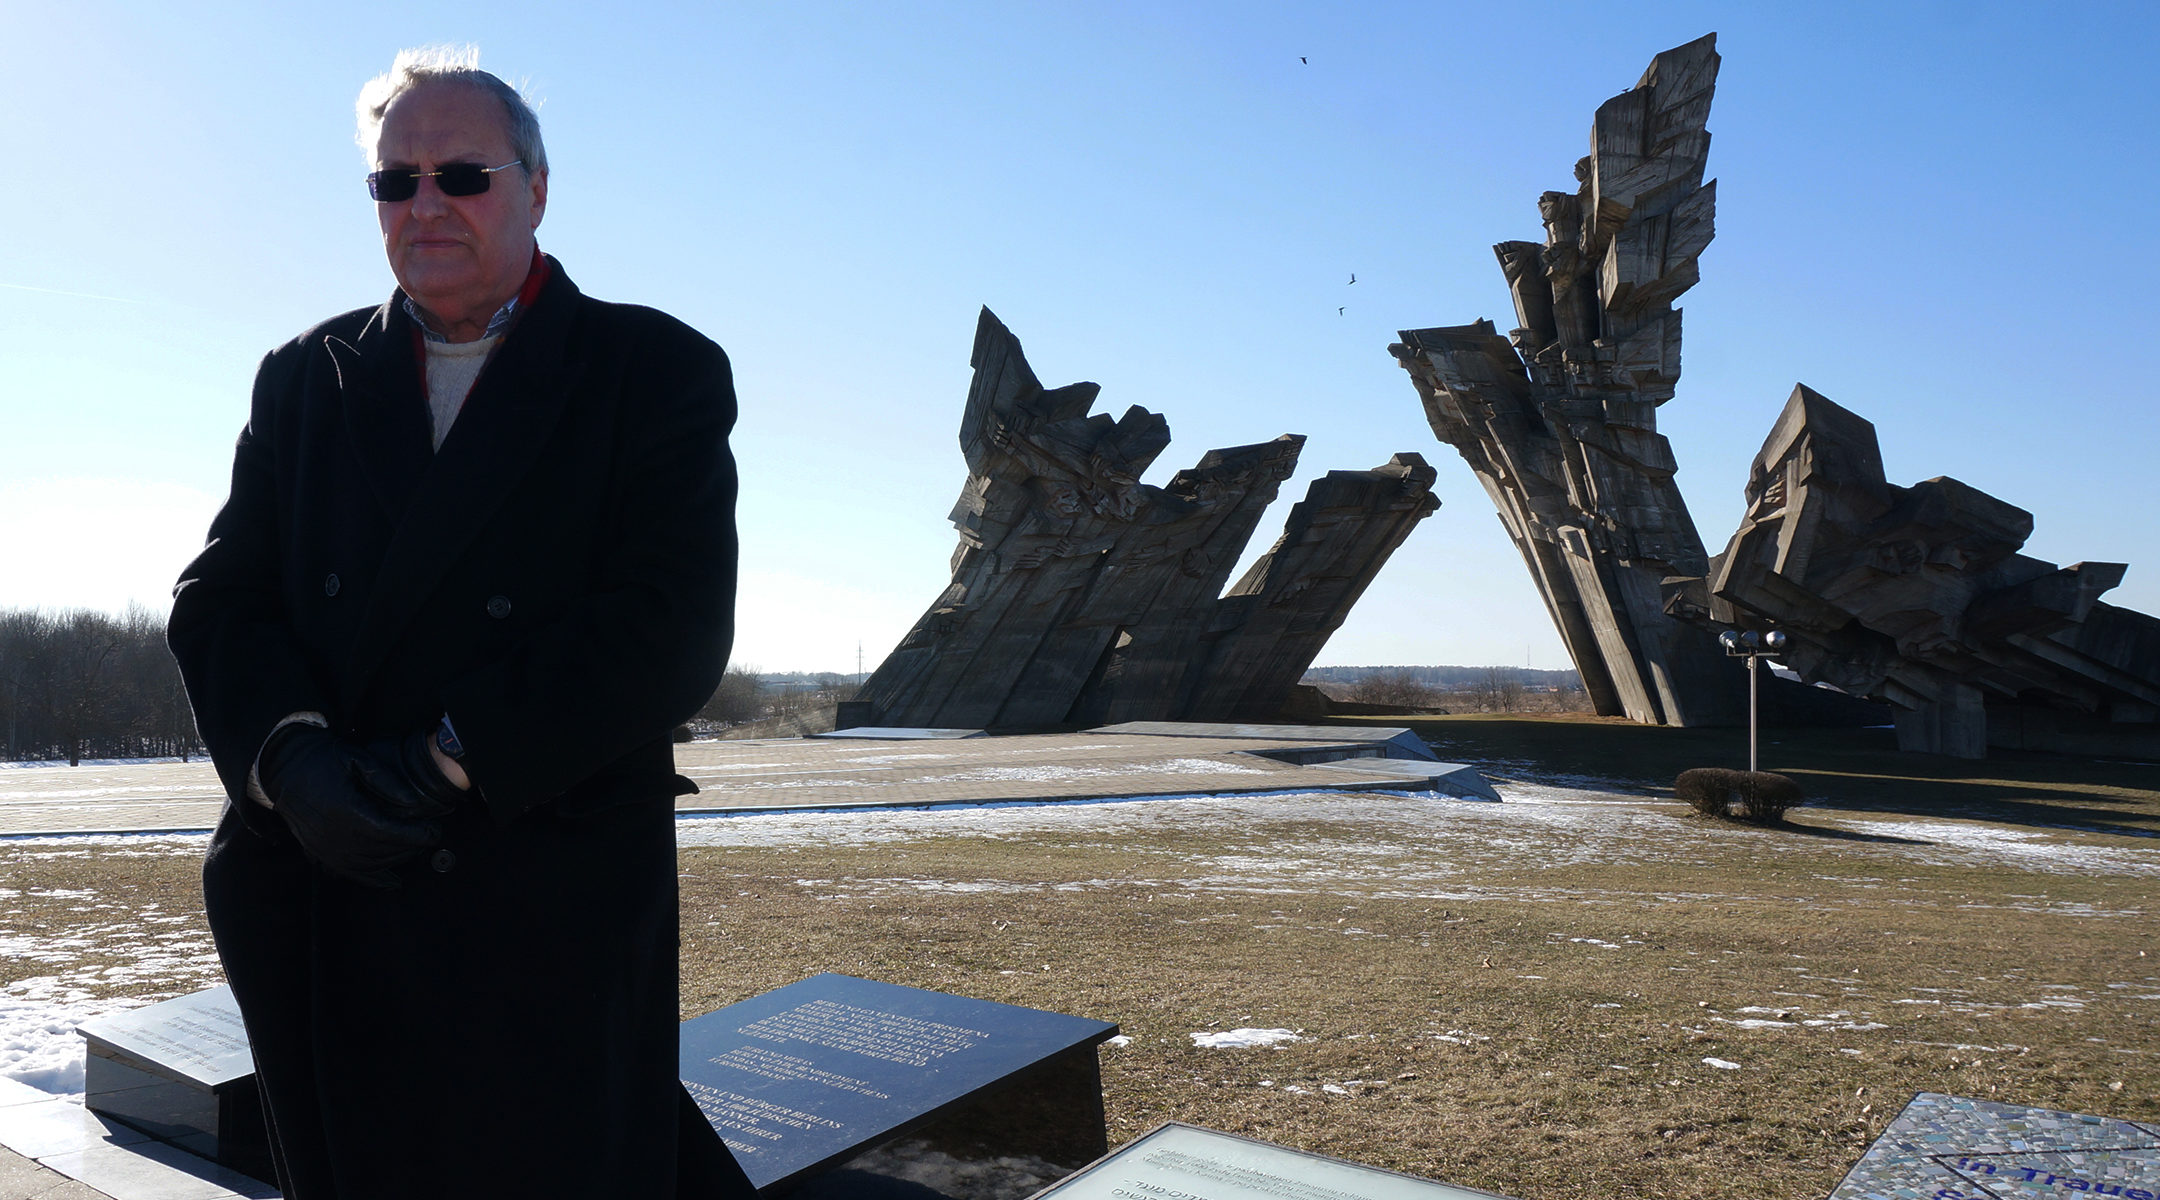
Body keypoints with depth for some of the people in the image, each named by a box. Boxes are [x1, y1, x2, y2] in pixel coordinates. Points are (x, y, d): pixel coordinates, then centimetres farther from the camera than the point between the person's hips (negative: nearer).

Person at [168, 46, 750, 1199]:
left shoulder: (659, 371, -3)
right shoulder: (304, 379, 12)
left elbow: (674, 627, -14)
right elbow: (218, 601, 5)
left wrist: (452, 760, -18)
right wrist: (290, 760, -14)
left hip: (552, 917, -4)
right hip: (319, 913, 5)